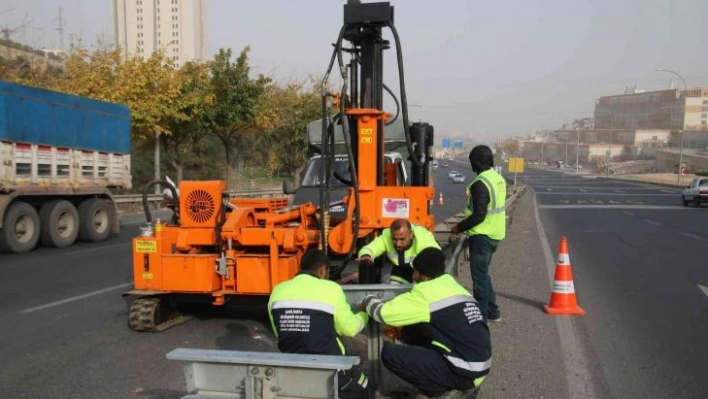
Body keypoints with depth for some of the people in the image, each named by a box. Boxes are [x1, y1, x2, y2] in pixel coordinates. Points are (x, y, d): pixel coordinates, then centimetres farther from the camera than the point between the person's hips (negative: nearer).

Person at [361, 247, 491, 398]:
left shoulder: (426, 292, -13)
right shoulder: (453, 287, 11)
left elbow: (383, 313, -9)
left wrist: (368, 300, 14)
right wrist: (402, 330, 20)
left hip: (466, 371, -8)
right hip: (480, 362, 9)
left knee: (389, 353, -8)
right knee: (411, 331, 17)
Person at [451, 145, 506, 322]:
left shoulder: (480, 184, -21)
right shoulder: (498, 179, 8)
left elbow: (478, 215, -24)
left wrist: (459, 227, -11)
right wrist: (465, 225, 16)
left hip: (482, 236, -9)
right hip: (495, 234, 9)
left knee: (480, 276, 1)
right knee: (483, 273, 20)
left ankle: (481, 315, 9)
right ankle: (492, 311, 28)